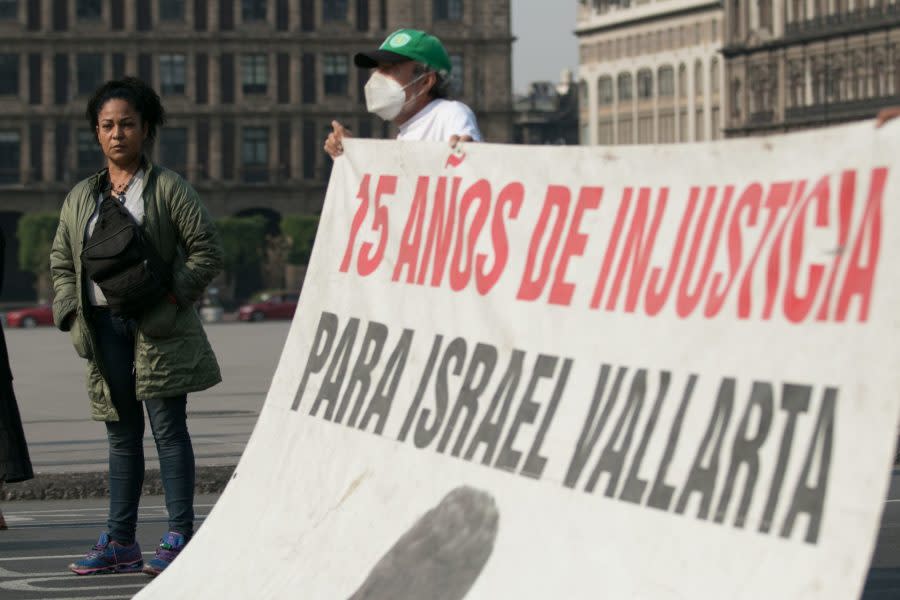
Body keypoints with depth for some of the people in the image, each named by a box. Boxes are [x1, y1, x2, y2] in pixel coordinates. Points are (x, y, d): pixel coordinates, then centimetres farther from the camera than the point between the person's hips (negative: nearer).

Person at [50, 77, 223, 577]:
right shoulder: (80, 197, 15)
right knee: (121, 434, 9)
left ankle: (180, 537, -3)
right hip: (103, 326, 5)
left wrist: (171, 296, -14)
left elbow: (207, 251, -2)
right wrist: (73, 310, 2)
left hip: (158, 327, -5)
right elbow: (60, 260, 19)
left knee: (168, 428, -6)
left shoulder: (168, 188, 0)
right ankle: (120, 542, 14)